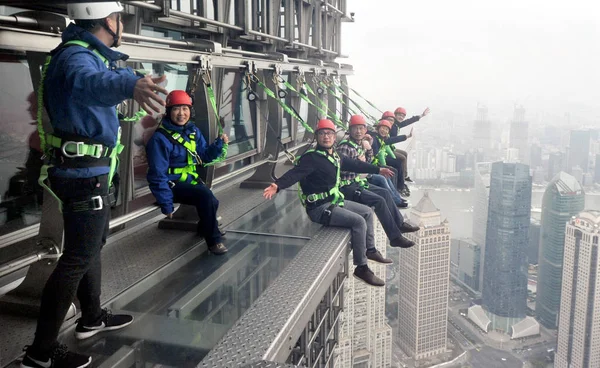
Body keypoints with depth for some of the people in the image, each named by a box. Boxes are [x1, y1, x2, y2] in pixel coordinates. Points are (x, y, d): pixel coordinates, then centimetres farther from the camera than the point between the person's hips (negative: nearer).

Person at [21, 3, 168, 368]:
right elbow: (89, 82, -46)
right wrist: (131, 85, -66)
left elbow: (108, 72, 38)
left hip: (89, 171, 11)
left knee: (93, 244, 21)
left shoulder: (89, 54, 13)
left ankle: (92, 318, 39)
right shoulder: (76, 57, -19)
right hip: (84, 173, -11)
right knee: (78, 258, -6)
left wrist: (137, 78, 56)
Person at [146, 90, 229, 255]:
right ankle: (213, 240, -12)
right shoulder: (160, 138, -18)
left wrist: (219, 143, -8)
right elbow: (158, 175, -18)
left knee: (212, 202, -16)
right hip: (173, 185, -7)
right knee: (206, 196, -28)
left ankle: (206, 227, 17)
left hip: (191, 180, 7)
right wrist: (166, 204, -20)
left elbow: (204, 155, 9)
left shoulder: (193, 131, 3)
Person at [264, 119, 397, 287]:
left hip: (335, 201, 10)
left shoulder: (335, 156, 9)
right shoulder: (311, 157, -17)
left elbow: (355, 164, 23)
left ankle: (370, 250, 35)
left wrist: (378, 170, 33)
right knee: (358, 221, -21)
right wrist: (277, 185, -52)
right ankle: (361, 268, -10)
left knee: (367, 212, 18)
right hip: (320, 208, -10)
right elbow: (295, 173, -32)